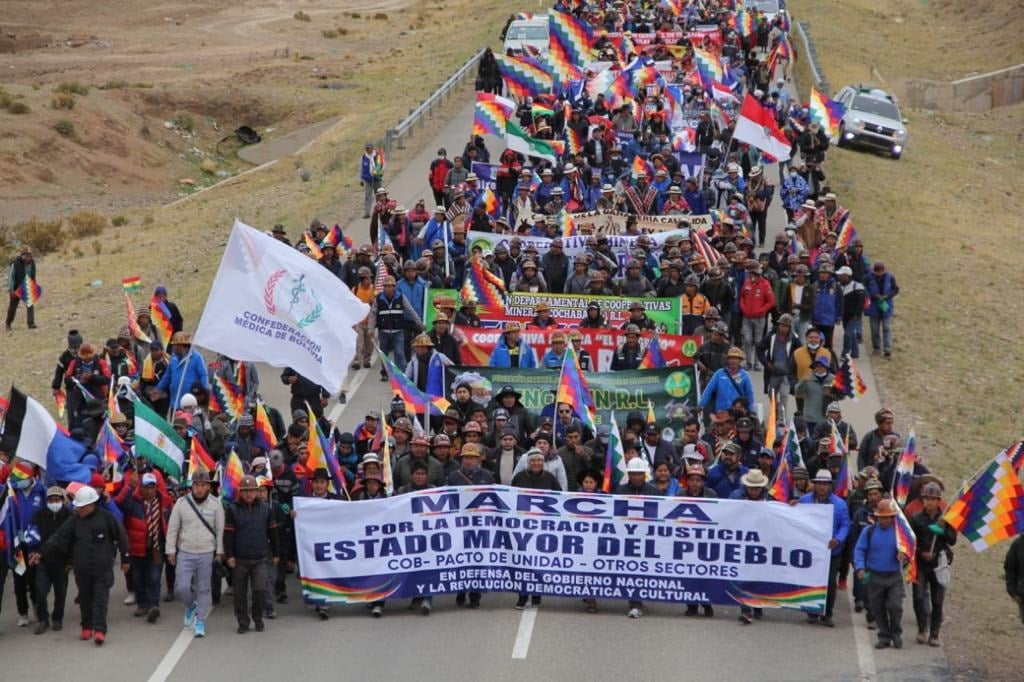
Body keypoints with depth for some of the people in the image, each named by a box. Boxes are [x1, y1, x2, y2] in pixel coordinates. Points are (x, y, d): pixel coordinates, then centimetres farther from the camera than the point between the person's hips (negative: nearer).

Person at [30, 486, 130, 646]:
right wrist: (41, 553, -7)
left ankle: (100, 630, -11)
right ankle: (87, 627, 25)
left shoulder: (106, 517, -8)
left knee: (100, 598, -7)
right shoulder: (75, 520, 3)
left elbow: (121, 537, -1)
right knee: (85, 598, 11)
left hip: (103, 568, -4)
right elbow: (59, 538, 1)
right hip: (82, 568, 4)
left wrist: (125, 559, 2)